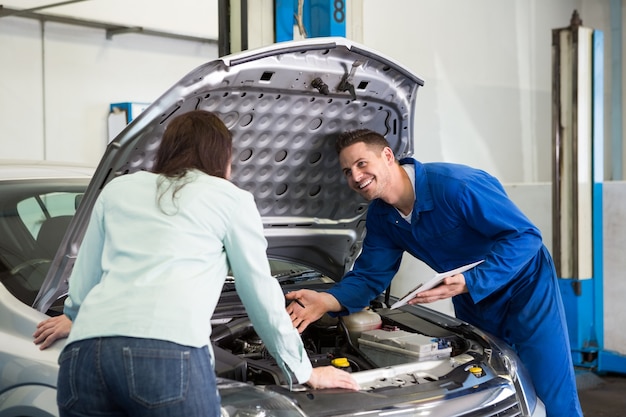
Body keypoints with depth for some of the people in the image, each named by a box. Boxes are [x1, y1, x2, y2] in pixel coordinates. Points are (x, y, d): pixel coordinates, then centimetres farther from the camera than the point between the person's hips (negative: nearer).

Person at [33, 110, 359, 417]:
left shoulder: (118, 189, 29)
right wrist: (304, 371, 35)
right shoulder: (231, 199, 19)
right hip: (169, 355, -4)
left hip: (85, 353, 5)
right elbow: (262, 296, 24)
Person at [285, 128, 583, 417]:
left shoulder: (455, 184, -29)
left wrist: (468, 283, -37)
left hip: (524, 287, -7)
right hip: (473, 302, 7)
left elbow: (524, 237, -28)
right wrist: (326, 301, -23)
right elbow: (369, 276, -2)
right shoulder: (381, 217, -3)